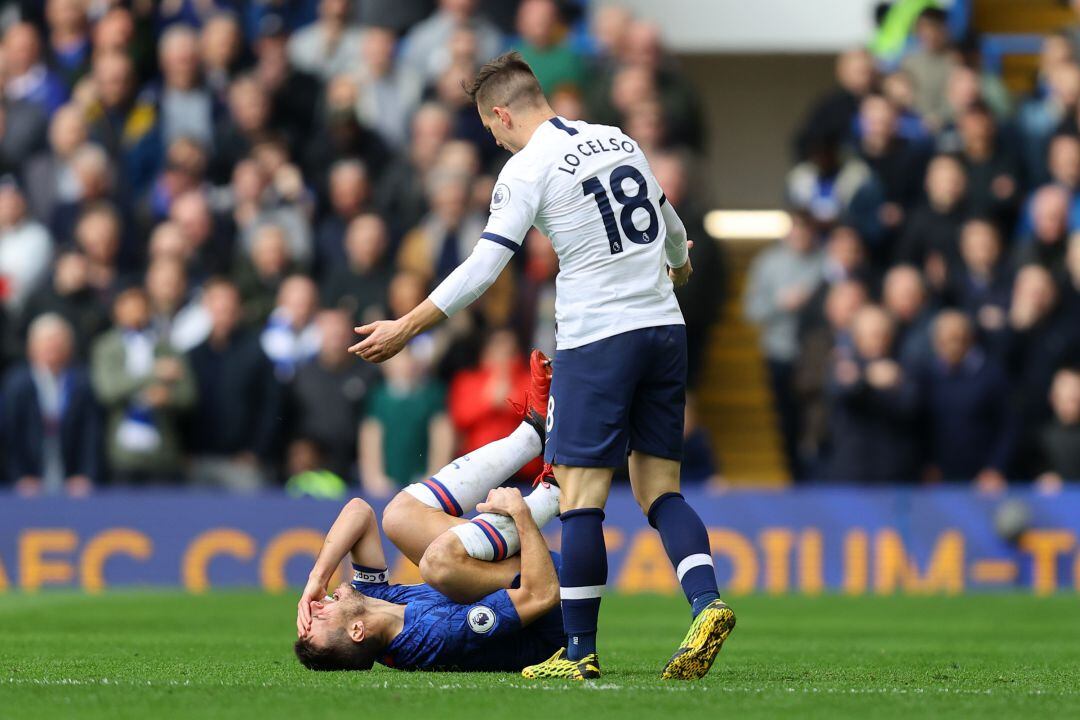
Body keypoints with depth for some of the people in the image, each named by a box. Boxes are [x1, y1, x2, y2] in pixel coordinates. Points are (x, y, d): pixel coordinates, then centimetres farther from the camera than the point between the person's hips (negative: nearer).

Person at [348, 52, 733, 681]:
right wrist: (679, 265, 53)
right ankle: (707, 602, -11)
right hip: (665, 327, 7)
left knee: (581, 498, -3)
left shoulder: (528, 168, -6)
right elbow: (670, 223, 30)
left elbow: (483, 268, -12)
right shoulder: (618, 139, 14)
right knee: (660, 491, 10)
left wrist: (404, 329, -7)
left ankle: (580, 653, -2)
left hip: (597, 339, -7)